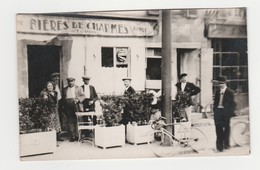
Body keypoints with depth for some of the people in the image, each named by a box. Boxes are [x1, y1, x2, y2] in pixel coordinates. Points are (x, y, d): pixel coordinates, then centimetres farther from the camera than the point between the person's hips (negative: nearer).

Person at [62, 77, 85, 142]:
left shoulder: (78, 88, 11)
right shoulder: (65, 89, 17)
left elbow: (83, 96, 3)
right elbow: (63, 98, 17)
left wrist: (78, 99, -16)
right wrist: (64, 106, 5)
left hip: (76, 107, -2)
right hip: (68, 108, 2)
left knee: (77, 121, -4)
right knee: (70, 121, 1)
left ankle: (77, 135, 3)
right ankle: (72, 136, 5)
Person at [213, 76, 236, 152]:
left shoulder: (230, 92, -4)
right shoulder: (217, 92, 10)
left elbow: (232, 103, -5)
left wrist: (231, 112, -11)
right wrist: (215, 109, 5)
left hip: (226, 112, -4)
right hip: (218, 112, 4)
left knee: (226, 128, 7)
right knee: (218, 129, 5)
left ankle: (226, 144, 21)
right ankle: (219, 146, 11)